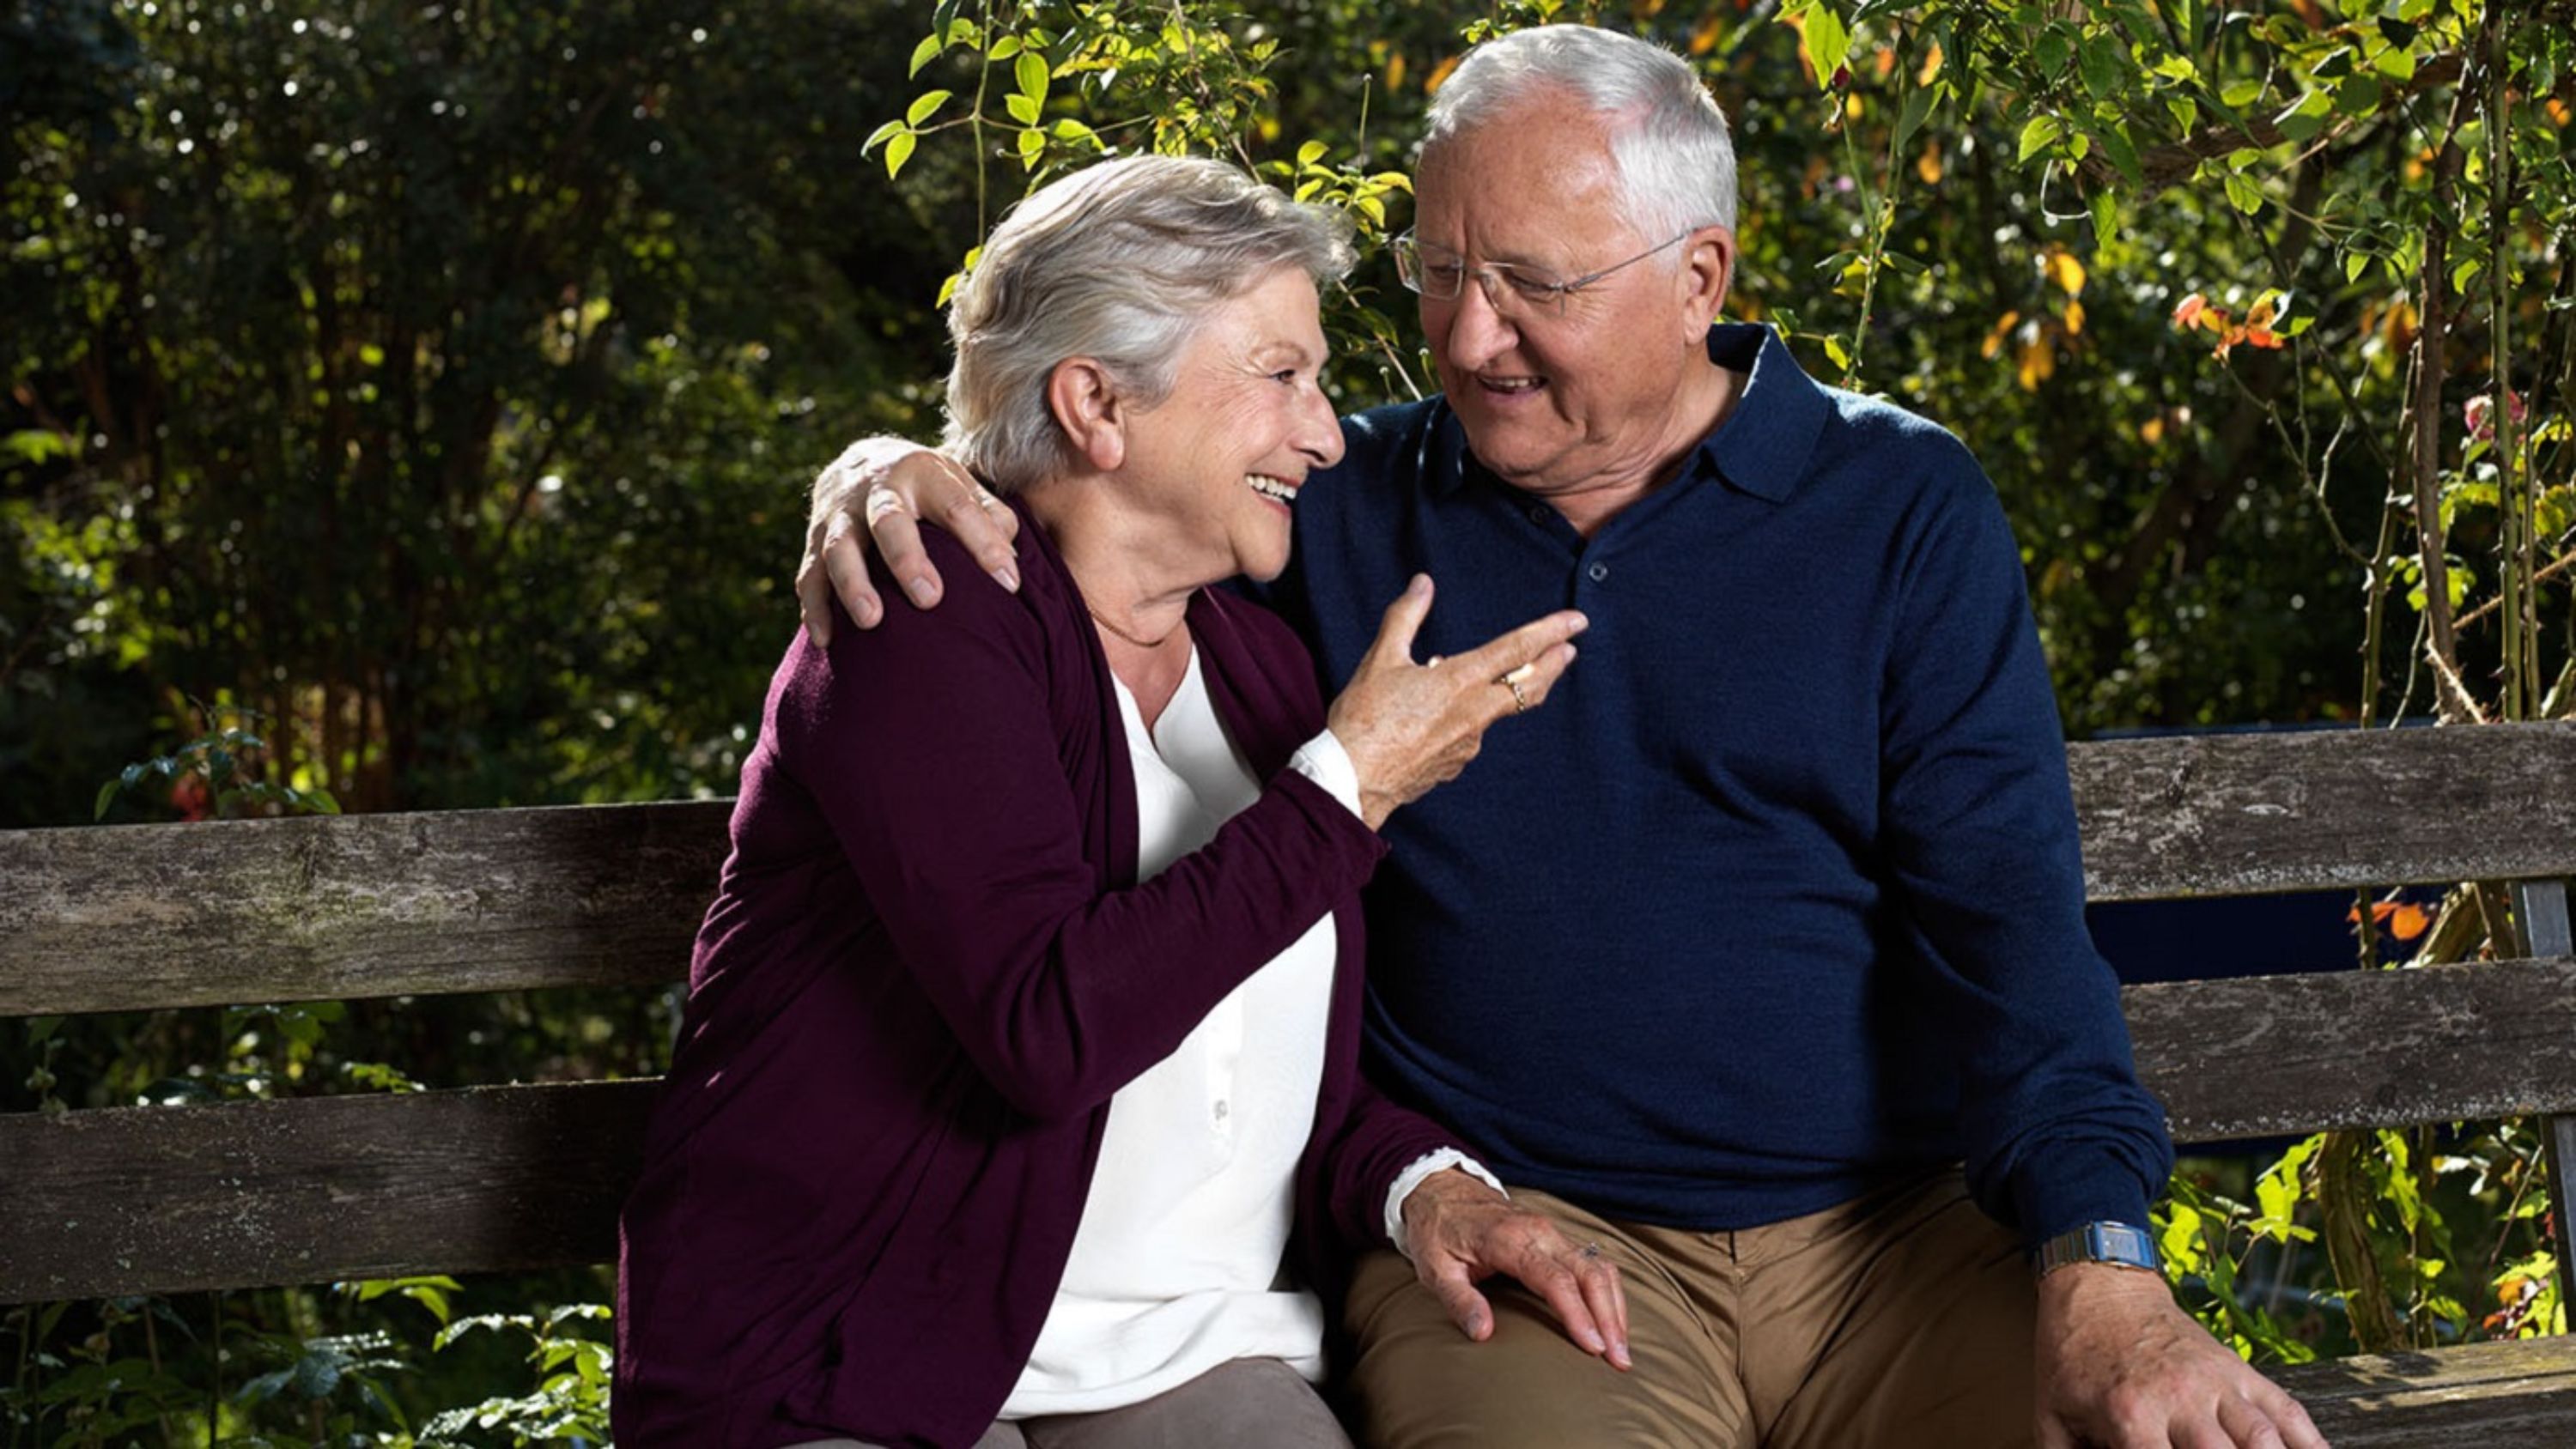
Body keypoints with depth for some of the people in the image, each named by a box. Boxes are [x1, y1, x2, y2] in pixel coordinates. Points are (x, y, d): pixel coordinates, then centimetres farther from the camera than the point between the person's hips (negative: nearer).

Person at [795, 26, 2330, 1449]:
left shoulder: (1902, 508, 6)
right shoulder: (1346, 505, 10)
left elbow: (2005, 907, -1)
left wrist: (2102, 1274, -15)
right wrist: (898, 469, -5)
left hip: (1909, 1224, 0)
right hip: (1521, 1231, 0)